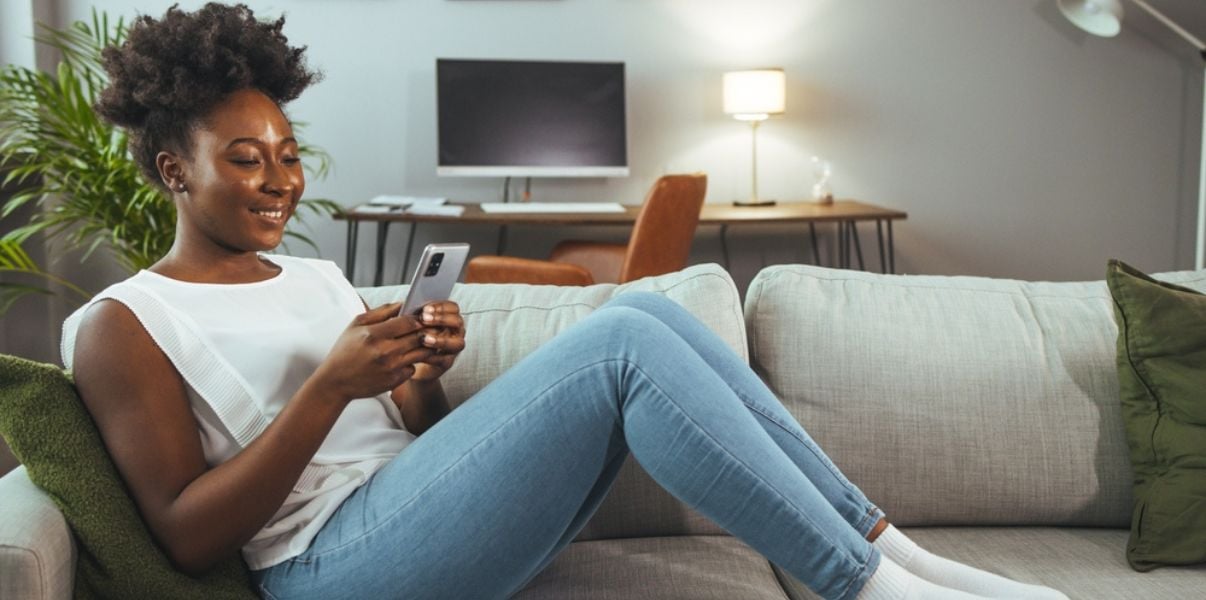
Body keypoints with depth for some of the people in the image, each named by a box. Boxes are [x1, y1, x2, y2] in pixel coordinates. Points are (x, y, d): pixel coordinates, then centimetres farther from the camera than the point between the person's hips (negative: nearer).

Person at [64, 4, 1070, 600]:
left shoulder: (318, 277, 22)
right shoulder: (122, 325, 2)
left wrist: (425, 372, -3)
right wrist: (330, 387, -16)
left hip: (419, 512, 7)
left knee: (649, 311, -13)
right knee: (624, 341, -24)